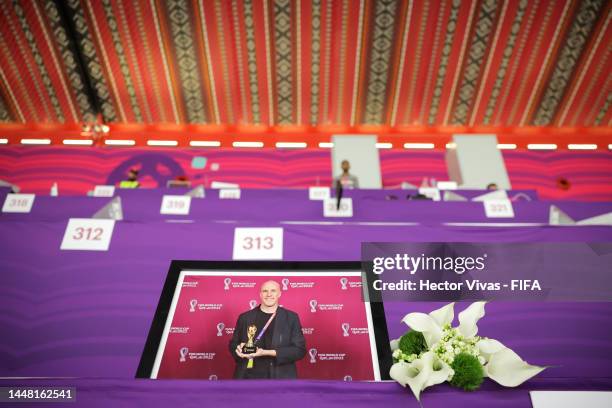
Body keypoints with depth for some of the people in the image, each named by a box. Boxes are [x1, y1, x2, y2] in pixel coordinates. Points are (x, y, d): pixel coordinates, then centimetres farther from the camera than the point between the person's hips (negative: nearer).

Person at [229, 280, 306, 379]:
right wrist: (239, 348, -9)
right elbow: (233, 344, 16)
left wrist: (267, 352, -15)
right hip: (250, 377, 2)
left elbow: (299, 350, -3)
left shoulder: (291, 318, 3)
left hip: (280, 377, -1)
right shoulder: (245, 317, 9)